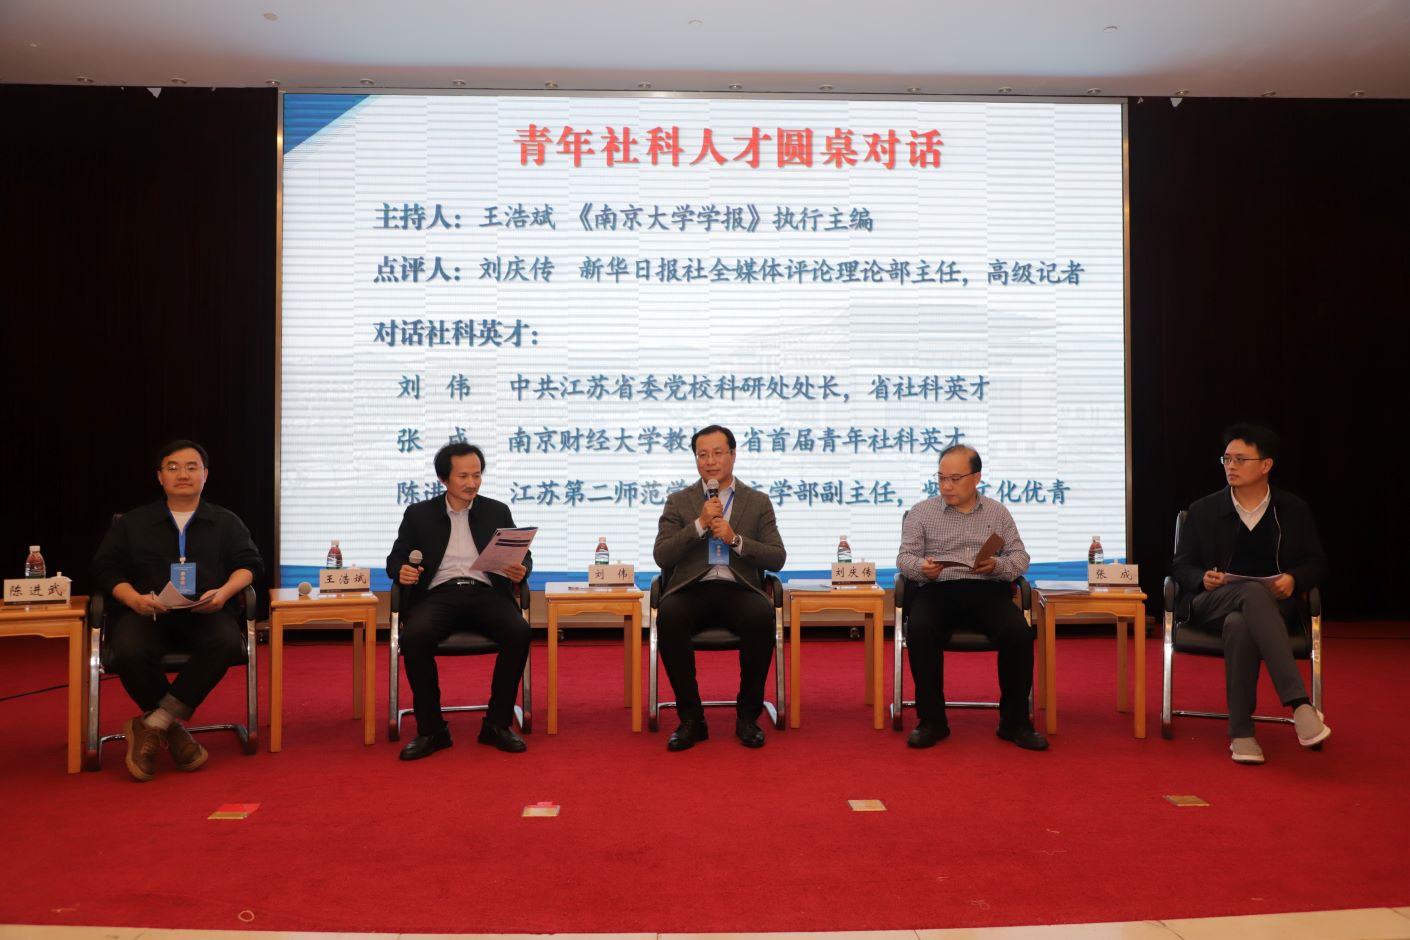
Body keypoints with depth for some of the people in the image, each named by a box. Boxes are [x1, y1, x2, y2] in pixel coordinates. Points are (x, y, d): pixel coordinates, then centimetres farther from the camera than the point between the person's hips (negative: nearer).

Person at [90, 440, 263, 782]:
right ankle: (173, 731, -16)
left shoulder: (227, 522, 20)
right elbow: (106, 568, 11)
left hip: (207, 612, 0)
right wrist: (134, 599, -10)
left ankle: (152, 725, -27)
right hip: (146, 612, 0)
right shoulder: (132, 523, 20)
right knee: (128, 651, -34)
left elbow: (249, 563, 11)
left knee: (226, 643, -35)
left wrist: (225, 591, -11)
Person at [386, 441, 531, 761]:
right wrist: (402, 570, -14)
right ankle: (431, 729, -16)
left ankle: (496, 723, -14)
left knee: (519, 632, -30)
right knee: (414, 637, -33)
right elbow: (396, 558, 12)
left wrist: (520, 570, -13)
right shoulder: (419, 514, 15)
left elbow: (523, 556, 12)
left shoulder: (497, 512, 16)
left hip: (485, 592, 1)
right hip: (438, 594, 0)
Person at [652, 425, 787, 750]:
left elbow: (777, 559, 5)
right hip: (692, 590, 0)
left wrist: (735, 539, -10)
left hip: (738, 590, 0)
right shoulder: (678, 501, 14)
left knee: (762, 615, -34)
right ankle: (691, 718, -18)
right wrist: (701, 523, -8)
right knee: (668, 615, -34)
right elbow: (661, 555, 2)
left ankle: (747, 716, -15)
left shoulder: (758, 502, 14)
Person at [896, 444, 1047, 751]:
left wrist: (997, 566, -13)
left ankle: (1014, 720, -11)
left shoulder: (998, 513, 16)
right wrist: (923, 567, -20)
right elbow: (905, 557, 4)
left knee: (1019, 632, -28)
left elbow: (1020, 557, 11)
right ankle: (931, 720, -19)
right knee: (919, 630, -33)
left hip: (988, 590, 1)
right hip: (938, 589, -1)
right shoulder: (921, 512, 11)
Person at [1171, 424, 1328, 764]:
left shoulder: (1294, 510, 11)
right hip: (1212, 601, -1)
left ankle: (1241, 733, -39)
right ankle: (1299, 704, -50)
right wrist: (1203, 578, -15)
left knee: (1239, 624, -41)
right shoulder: (1203, 510, 9)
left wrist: (1294, 579, -10)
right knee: (1253, 592, -41)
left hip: (1271, 604, 1)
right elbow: (1181, 566, 10)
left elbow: (1316, 563, 14)